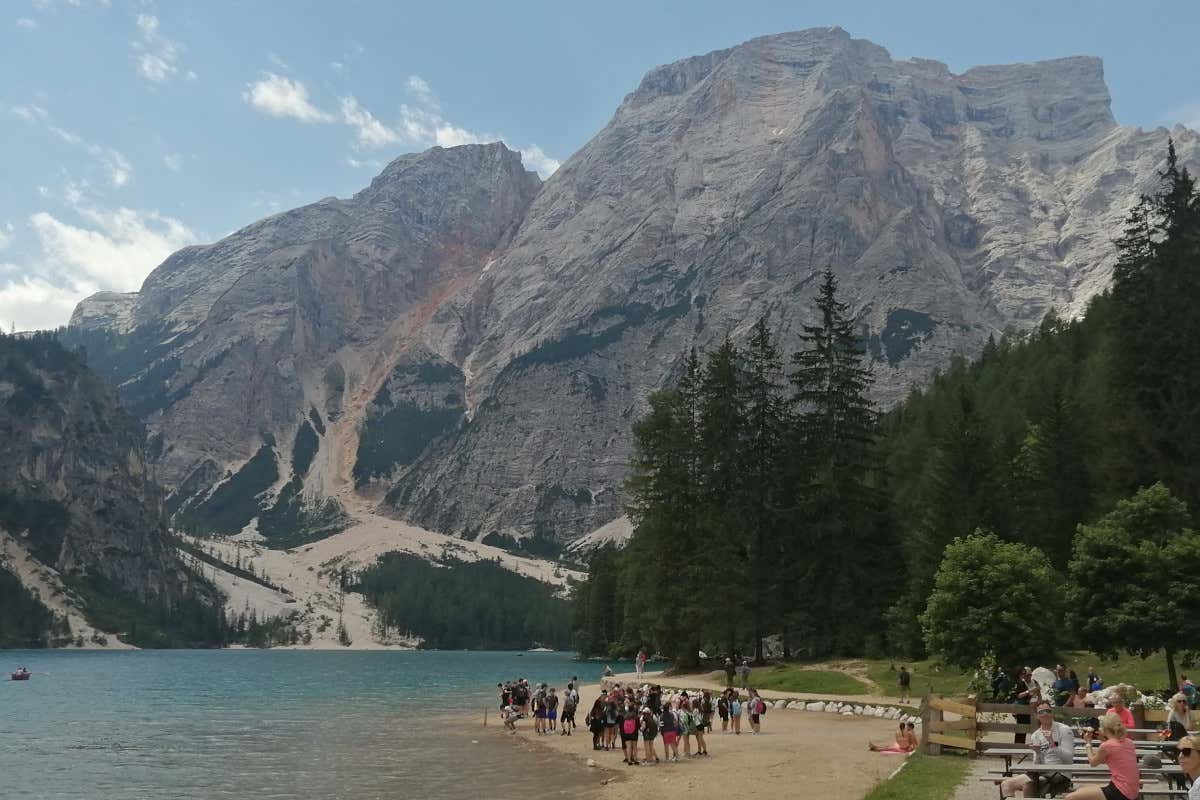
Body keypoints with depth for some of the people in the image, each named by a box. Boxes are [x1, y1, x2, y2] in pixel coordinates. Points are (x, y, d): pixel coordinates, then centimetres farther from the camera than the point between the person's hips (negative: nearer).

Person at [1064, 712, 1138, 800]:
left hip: (1121, 793, -9)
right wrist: (1103, 740, 19)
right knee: (1081, 791, 23)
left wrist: (1088, 743, 16)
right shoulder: (1128, 742, 8)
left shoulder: (1107, 745, -15)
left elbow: (1093, 763, 5)